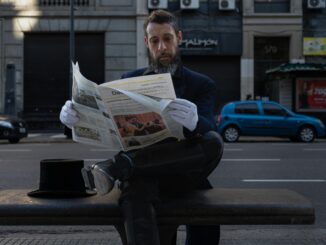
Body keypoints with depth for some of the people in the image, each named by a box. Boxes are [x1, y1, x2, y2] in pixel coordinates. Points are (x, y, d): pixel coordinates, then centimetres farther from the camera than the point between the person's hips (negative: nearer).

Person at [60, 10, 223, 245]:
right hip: (143, 172, 0)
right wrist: (76, 115, -19)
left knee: (213, 142, -33)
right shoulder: (130, 81, 17)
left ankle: (118, 166, -35)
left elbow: (209, 130, -9)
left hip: (183, 173, 1)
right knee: (136, 190, -38)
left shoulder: (202, 85, 10)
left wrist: (194, 122, -36)